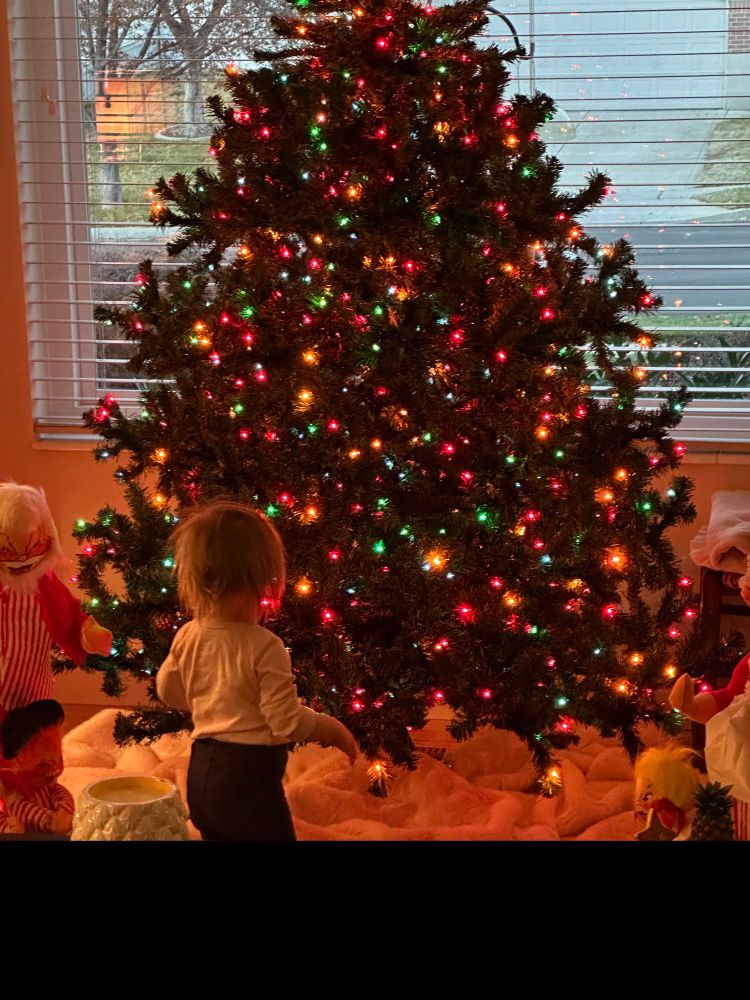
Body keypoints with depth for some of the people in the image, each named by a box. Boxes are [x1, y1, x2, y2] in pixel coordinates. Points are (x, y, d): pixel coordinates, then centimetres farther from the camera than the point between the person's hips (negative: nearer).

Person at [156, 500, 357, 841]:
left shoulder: (187, 637, -1)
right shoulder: (264, 647, -21)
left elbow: (168, 690, 16)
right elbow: (288, 722, -19)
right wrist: (335, 729, -3)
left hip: (201, 773, 7)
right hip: (248, 777, -7)